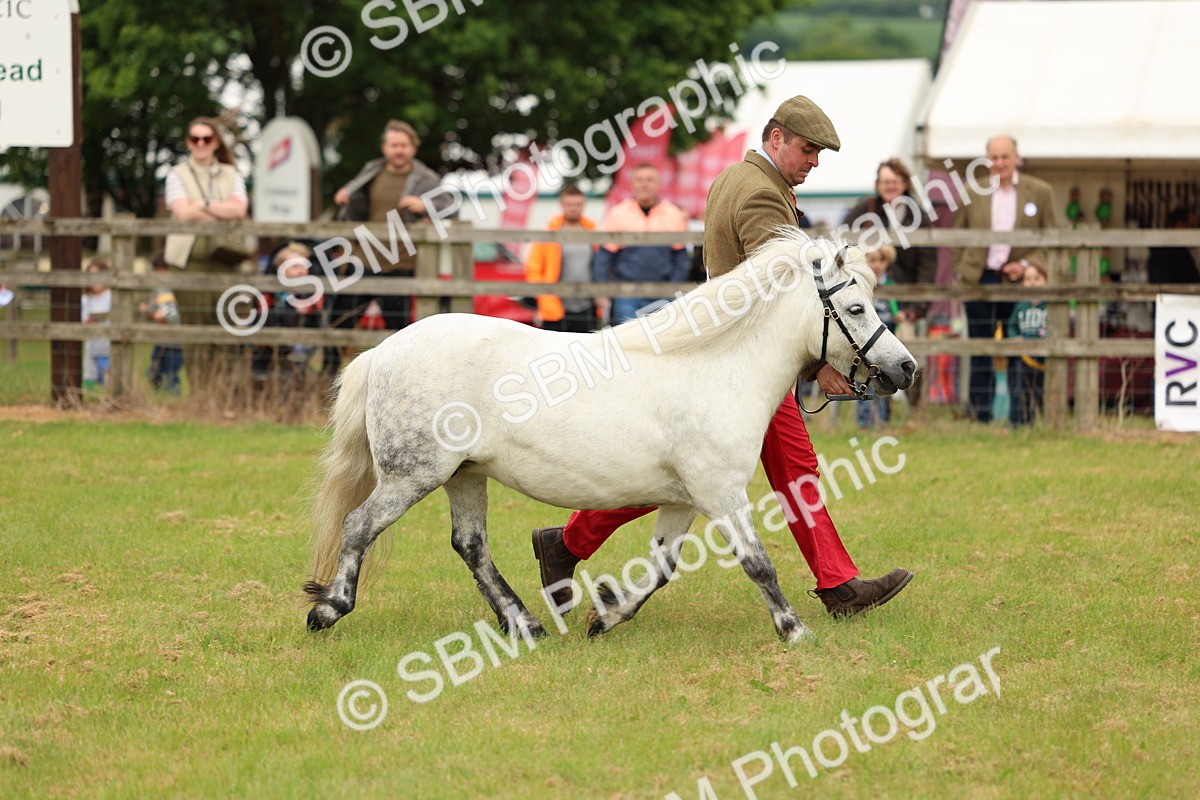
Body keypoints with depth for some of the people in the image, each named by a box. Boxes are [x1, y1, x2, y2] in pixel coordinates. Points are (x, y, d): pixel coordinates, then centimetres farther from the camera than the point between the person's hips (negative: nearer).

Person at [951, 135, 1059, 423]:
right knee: (980, 352, 2)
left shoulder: (1040, 192, 3)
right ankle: (980, 414, 7)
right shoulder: (973, 194, 6)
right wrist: (962, 273, 3)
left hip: (1019, 280, -1)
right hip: (980, 279, 1)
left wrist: (1027, 265, -9)